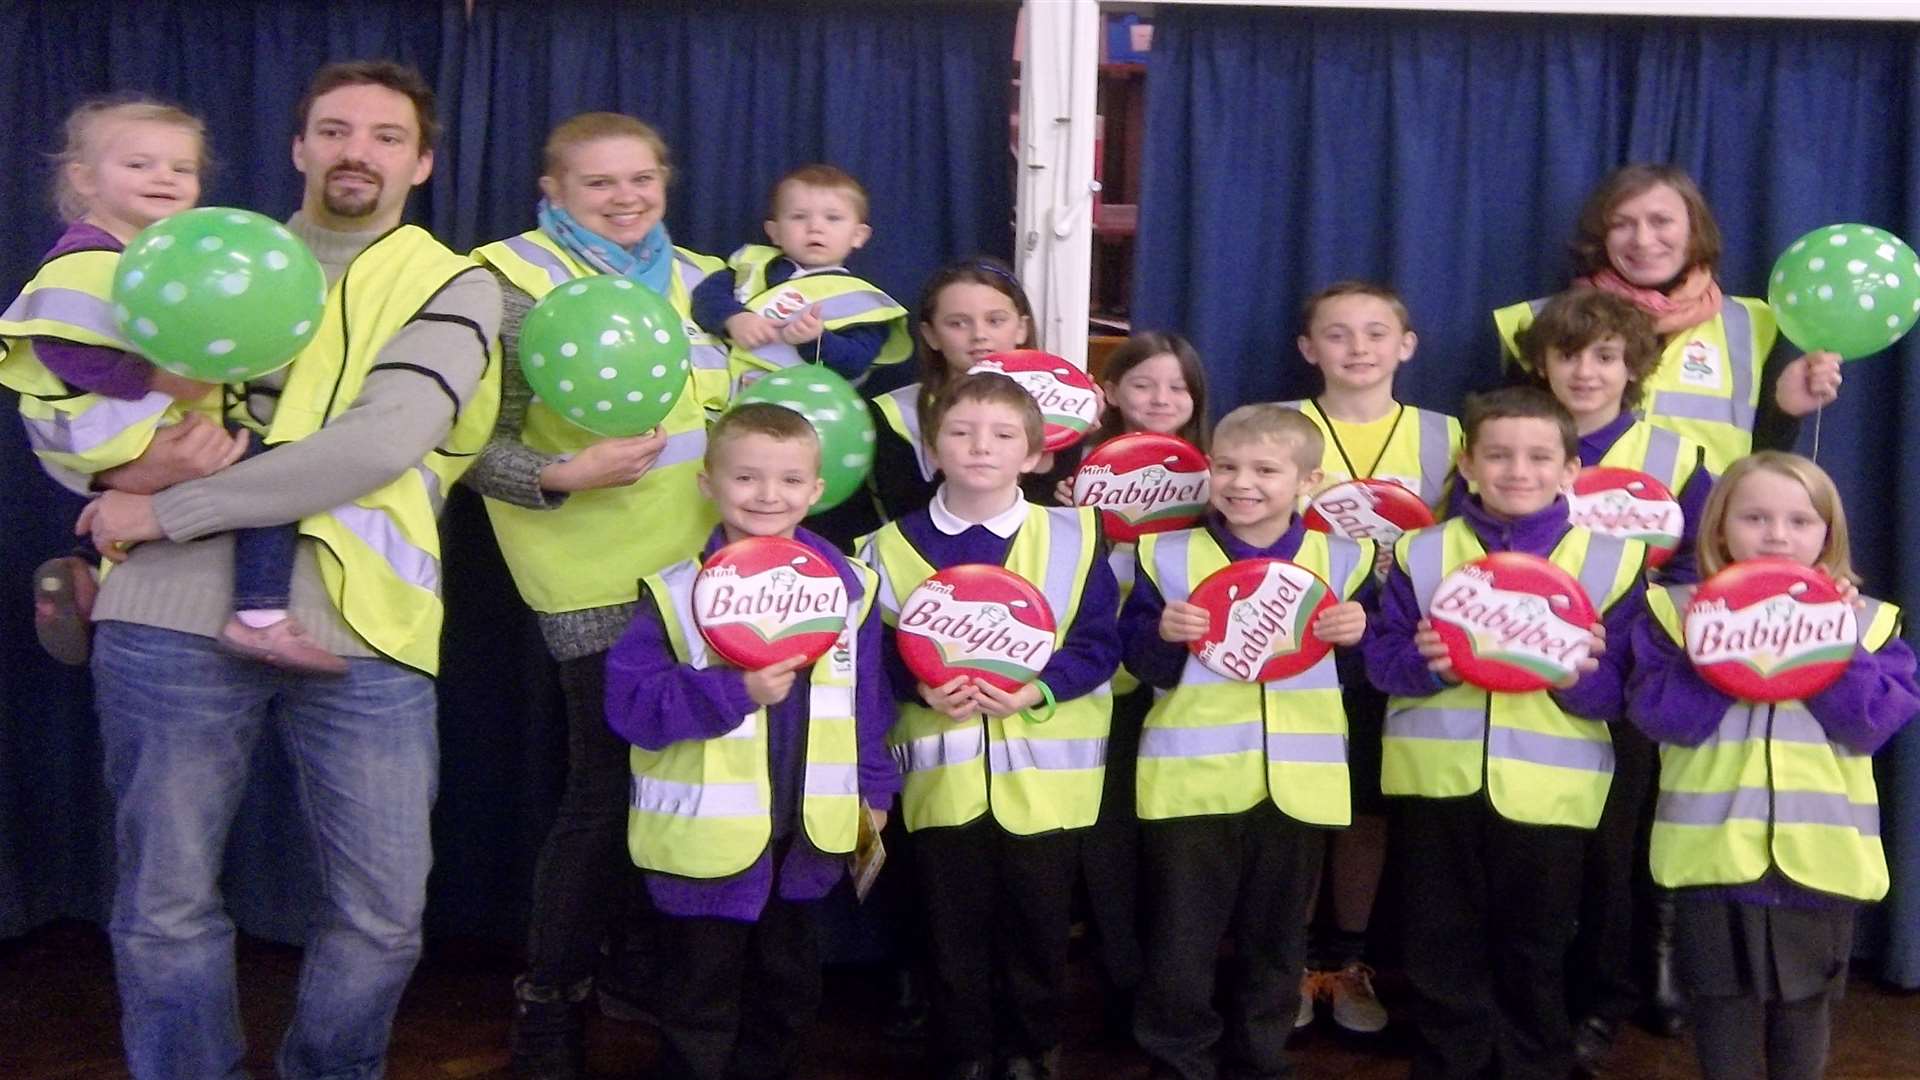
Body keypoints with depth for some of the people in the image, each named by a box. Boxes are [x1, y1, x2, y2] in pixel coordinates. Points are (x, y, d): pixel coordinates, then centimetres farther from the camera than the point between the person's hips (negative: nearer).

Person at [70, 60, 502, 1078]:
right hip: (177, 618, 2)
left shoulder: (454, 288, 6)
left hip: (358, 632, -1)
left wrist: (166, 510, -10)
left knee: (382, 915, 5)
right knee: (165, 906, 7)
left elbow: (381, 445, -10)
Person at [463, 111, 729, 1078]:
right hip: (600, 584, -6)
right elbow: (475, 445, -10)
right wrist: (562, 476, -26)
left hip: (703, 567, 6)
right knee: (608, 786, -3)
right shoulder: (518, 284, -6)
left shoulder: (695, 279, 13)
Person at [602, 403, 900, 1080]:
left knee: (787, 995, 22)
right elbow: (628, 702, -20)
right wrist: (735, 691, -28)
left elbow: (869, 700, 8)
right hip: (707, 839, -4)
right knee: (700, 1006, 11)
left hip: (806, 837, 4)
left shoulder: (847, 586, 0)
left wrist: (874, 789, 8)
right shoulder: (678, 593, -13)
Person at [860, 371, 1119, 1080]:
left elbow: (1096, 643, -4)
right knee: (955, 929, 10)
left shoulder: (1072, 536, -2)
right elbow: (878, 651, 0)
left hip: (1044, 772, 0)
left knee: (1038, 923, 12)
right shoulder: (893, 546, 1)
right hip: (943, 773, 0)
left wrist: (1036, 690, -19)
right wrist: (924, 690, -19)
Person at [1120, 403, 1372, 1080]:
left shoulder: (1343, 559, 3)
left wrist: (1359, 635, -12)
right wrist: (1163, 633, -20)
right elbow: (1140, 663, 0)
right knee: (1180, 941, 5)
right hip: (1191, 776, -1)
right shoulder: (1169, 555, 0)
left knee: (1275, 941, 15)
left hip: (1298, 779, 2)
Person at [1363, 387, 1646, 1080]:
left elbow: (1619, 692, -2)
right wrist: (1426, 663, -22)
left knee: (1536, 957, 14)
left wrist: (1581, 677, -23)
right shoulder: (1423, 552, 4)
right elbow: (1382, 661, -2)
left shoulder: (1610, 561, 1)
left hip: (1550, 784, -1)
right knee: (1443, 953, 12)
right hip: (1438, 777, 1)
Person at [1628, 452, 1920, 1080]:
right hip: (1713, 846, -1)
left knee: (1806, 999, 15)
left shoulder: (1862, 620, 3)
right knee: (1724, 998, 9)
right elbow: (1658, 716, -11)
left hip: (1821, 849, 1)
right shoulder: (1678, 611, -1)